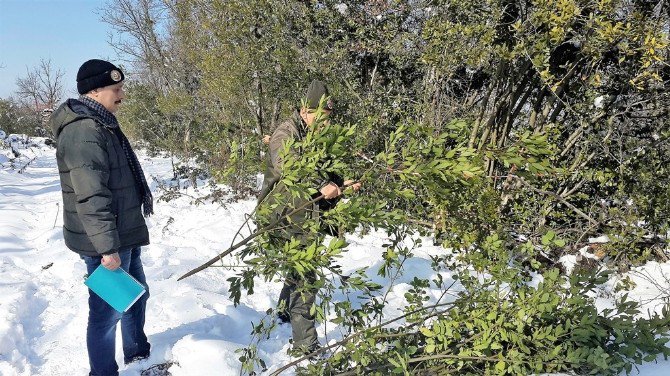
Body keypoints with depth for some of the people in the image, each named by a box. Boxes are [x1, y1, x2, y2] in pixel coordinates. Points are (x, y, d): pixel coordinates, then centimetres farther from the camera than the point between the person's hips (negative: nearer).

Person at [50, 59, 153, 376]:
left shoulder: (100, 124, 12)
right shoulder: (83, 131, -22)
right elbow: (91, 197, -27)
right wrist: (107, 247, -27)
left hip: (124, 235, 11)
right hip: (106, 242, -11)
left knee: (137, 295, 23)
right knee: (109, 309, 2)